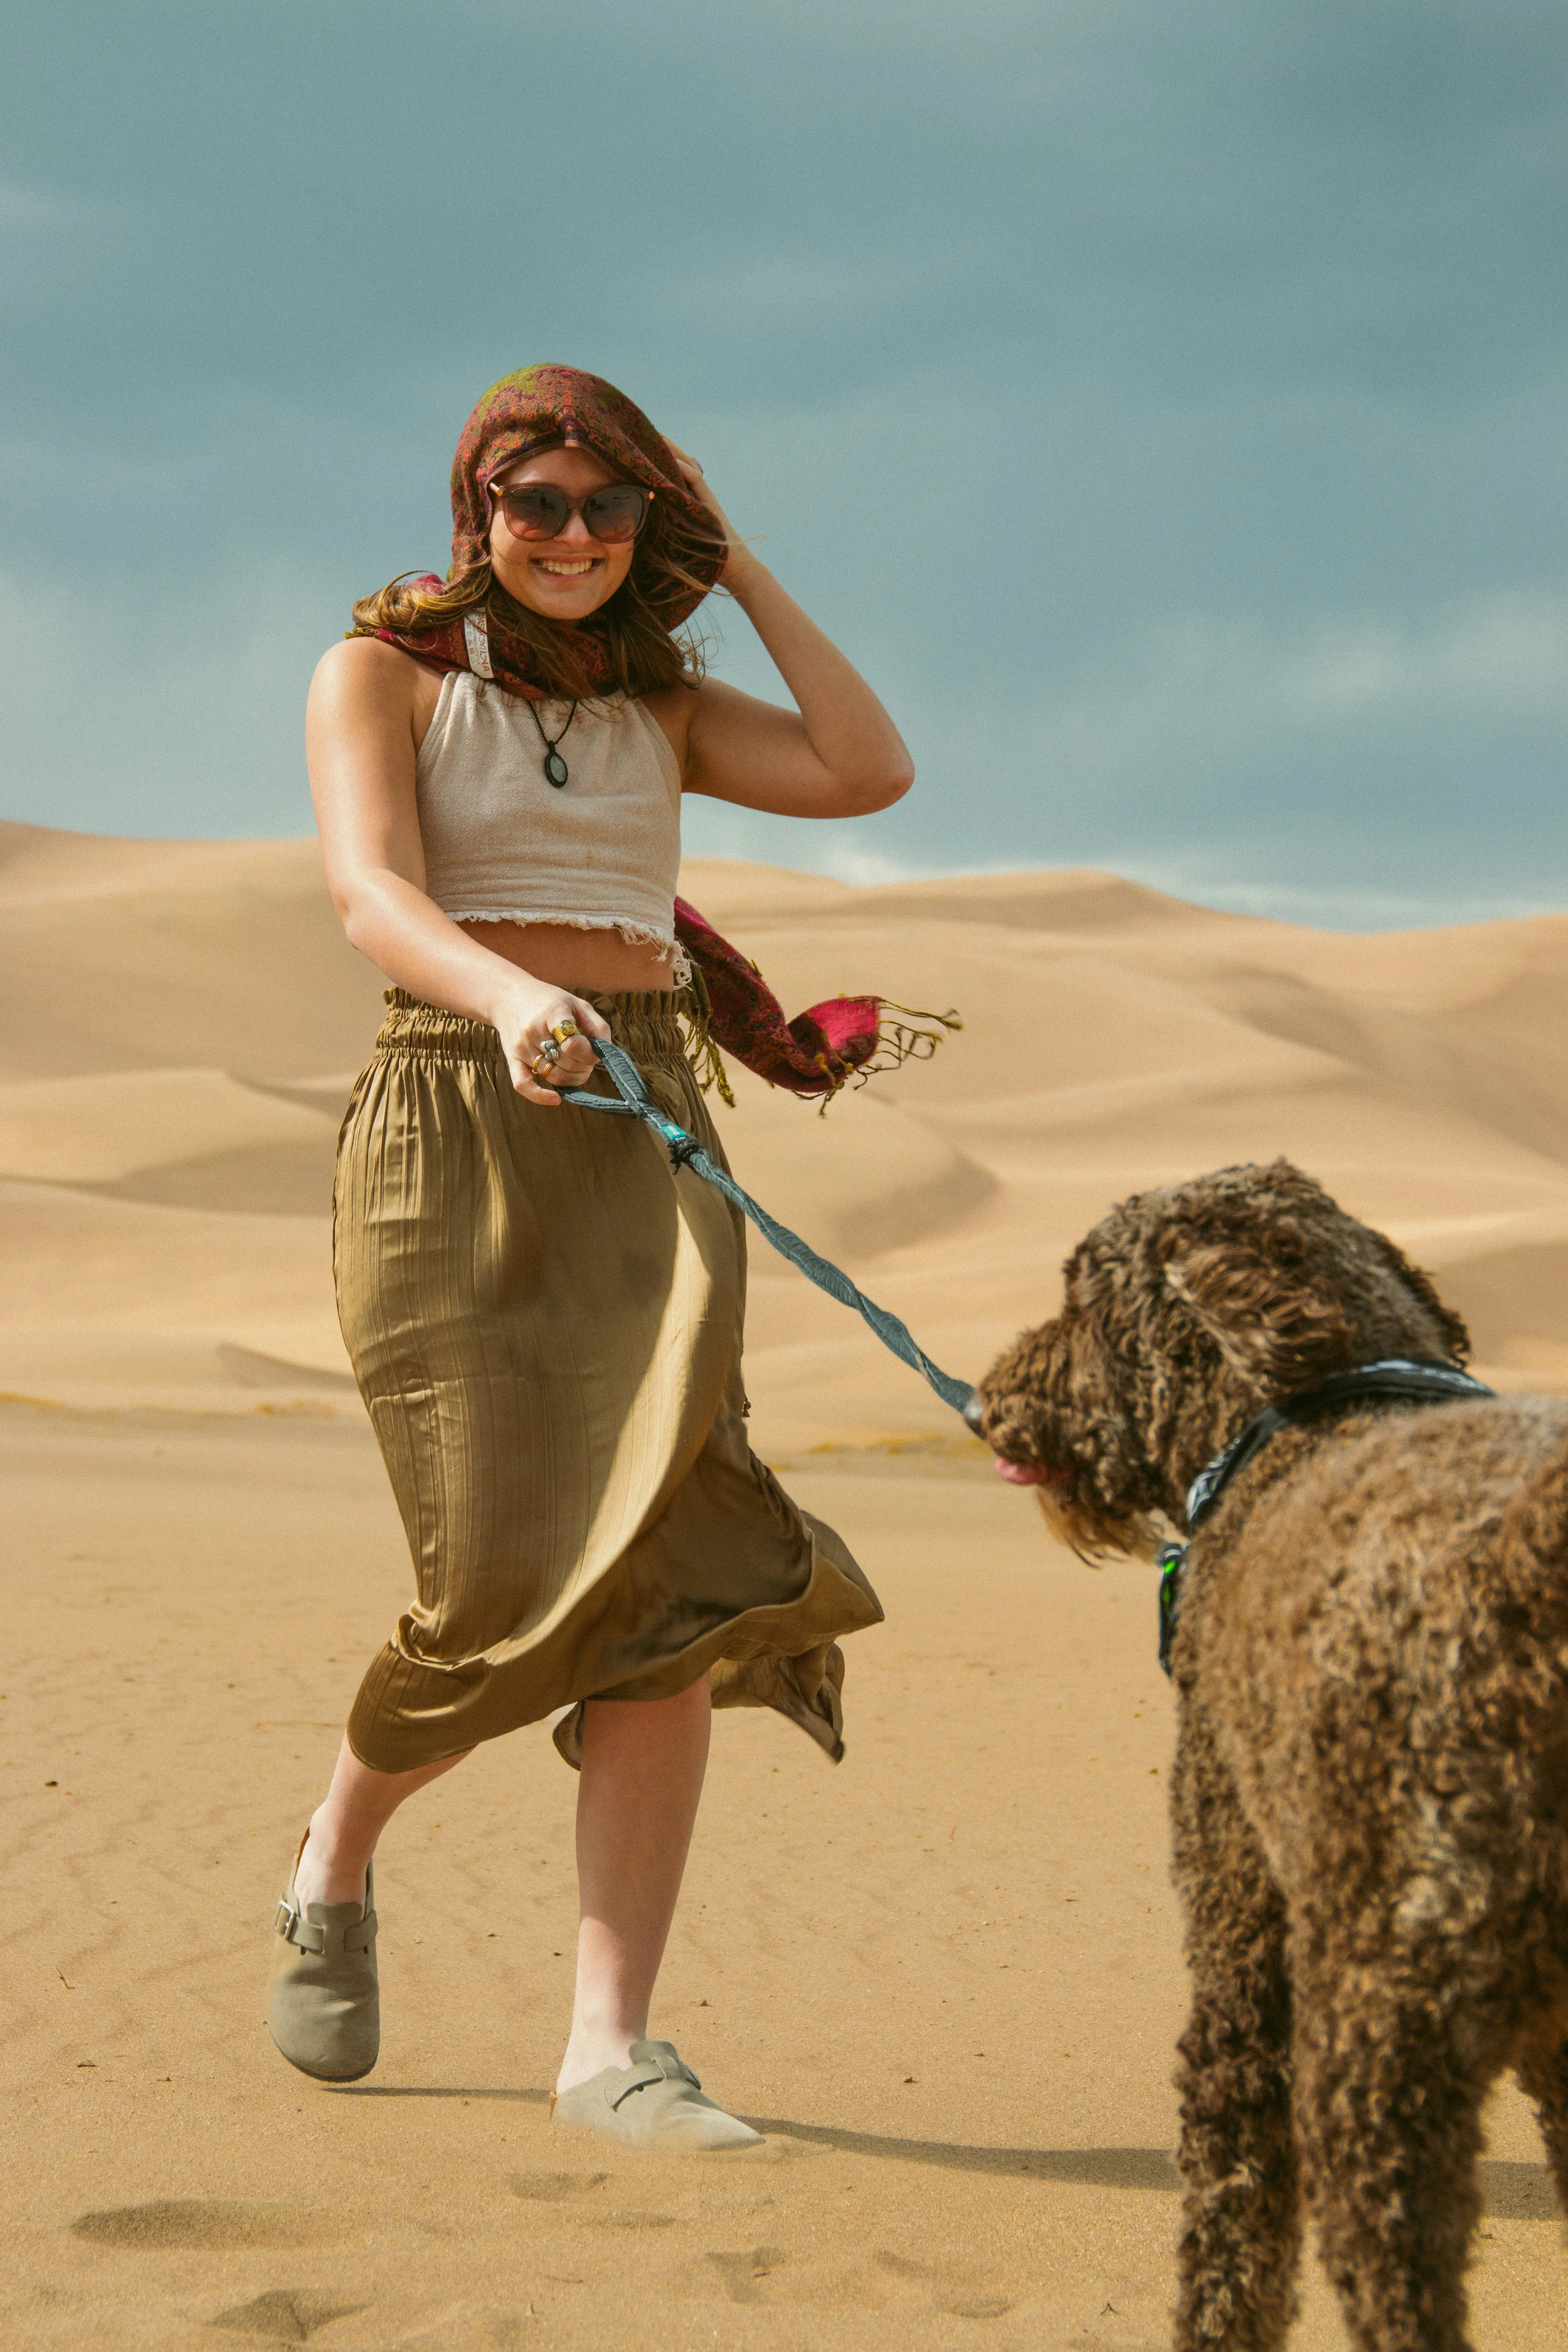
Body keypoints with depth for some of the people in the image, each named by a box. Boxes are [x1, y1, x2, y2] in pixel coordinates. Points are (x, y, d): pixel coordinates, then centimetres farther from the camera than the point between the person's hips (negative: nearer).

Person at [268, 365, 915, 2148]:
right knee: (506, 1580, -12)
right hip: (451, 1121, -3)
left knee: (665, 1572, -14)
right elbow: (373, 893, -11)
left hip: (646, 1133, 4)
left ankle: (611, 2041, -16)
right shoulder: (384, 672, 7)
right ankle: (336, 1863, 21)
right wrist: (511, 994, -32)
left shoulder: (662, 706, 20)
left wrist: (741, 574, 10)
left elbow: (870, 772, 5)